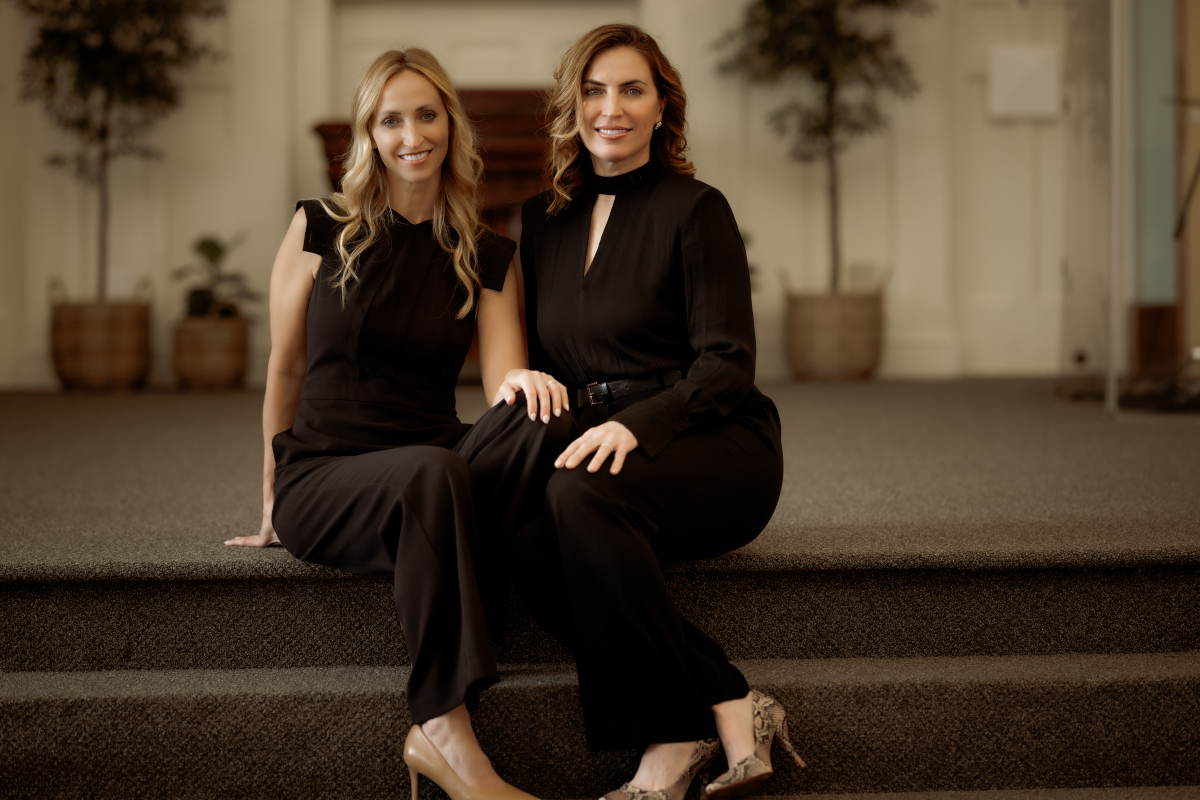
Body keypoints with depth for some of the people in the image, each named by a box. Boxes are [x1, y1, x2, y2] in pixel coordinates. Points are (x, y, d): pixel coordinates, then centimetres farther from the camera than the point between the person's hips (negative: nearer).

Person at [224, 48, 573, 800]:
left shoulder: (489, 258, 10)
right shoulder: (321, 229, 3)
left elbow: (504, 379, -2)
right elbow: (285, 368, 8)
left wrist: (521, 384, -28)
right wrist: (274, 508, 13)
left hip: (437, 471, 3)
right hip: (322, 475, -3)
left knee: (547, 421, -32)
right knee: (433, 472, -39)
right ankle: (445, 731, -38)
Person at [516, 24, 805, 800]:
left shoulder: (695, 210, -2)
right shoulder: (543, 219, 16)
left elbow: (728, 365, -8)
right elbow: (541, 356, 22)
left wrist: (633, 425, -24)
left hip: (716, 446, -5)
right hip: (598, 443, 5)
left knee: (583, 497, -36)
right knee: (523, 527, -30)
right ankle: (728, 708, -27)